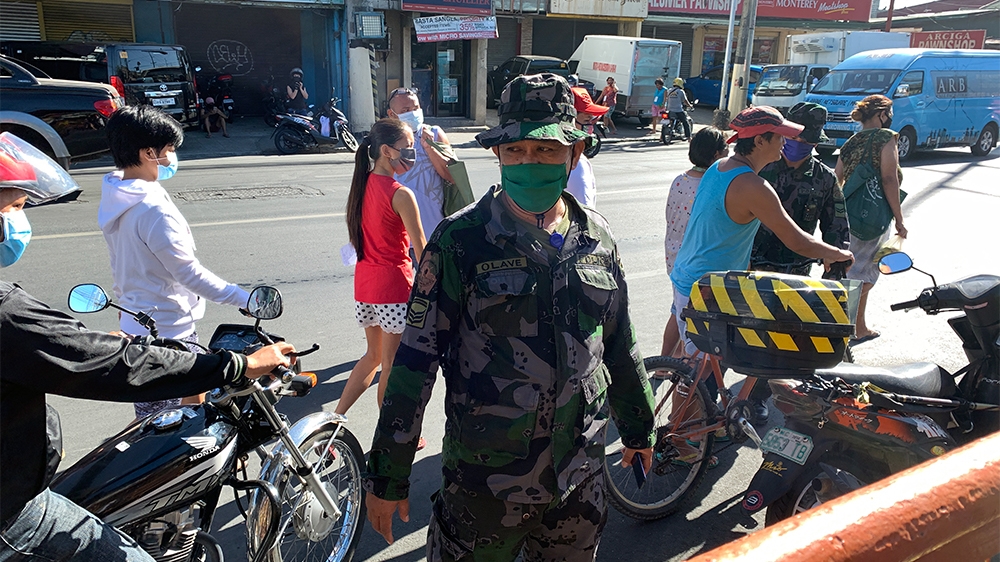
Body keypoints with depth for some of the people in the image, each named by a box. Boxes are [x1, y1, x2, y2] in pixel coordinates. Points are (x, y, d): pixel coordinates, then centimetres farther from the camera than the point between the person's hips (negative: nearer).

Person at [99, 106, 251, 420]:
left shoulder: (114, 200, 4)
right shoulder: (154, 210, -26)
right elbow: (189, 273, -25)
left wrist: (125, 301, 27)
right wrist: (244, 299, -21)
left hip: (135, 321, 10)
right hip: (167, 331, -10)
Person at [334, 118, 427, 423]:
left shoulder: (362, 185, 5)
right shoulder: (401, 195, -17)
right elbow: (422, 250, -14)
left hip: (364, 280, 7)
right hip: (394, 283, -7)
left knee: (374, 355, 23)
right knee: (392, 366, 6)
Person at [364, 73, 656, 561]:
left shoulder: (596, 237, 1)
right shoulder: (461, 241, -13)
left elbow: (619, 343, 12)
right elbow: (415, 358, -12)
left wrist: (637, 427, 20)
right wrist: (388, 473, -10)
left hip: (580, 476, 5)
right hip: (485, 480, -4)